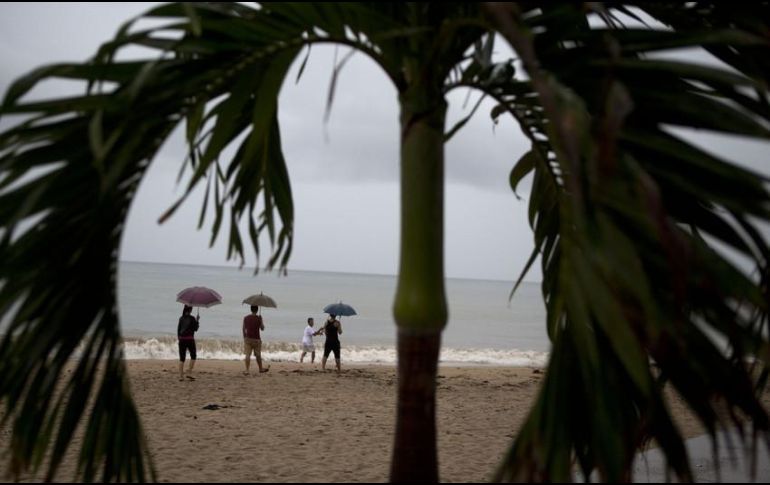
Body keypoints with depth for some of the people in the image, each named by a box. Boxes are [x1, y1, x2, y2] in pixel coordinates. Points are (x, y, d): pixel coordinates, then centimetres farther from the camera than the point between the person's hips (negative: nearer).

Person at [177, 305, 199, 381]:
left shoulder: (181, 318, 5)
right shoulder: (192, 318, -8)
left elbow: (178, 329, 5)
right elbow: (195, 329, -4)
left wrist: (179, 337, 13)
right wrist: (197, 321, 7)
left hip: (181, 339, 4)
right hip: (190, 339, -4)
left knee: (182, 358, 6)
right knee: (193, 356, 11)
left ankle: (181, 376, 2)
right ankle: (189, 373, 1)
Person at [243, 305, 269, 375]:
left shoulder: (246, 318, 2)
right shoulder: (258, 318, -7)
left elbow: (244, 329, 7)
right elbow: (262, 328, 2)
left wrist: (244, 338, 16)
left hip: (248, 339, 2)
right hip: (256, 339, -2)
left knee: (248, 355, -1)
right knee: (258, 355, 13)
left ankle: (247, 370, -11)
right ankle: (261, 369, 29)